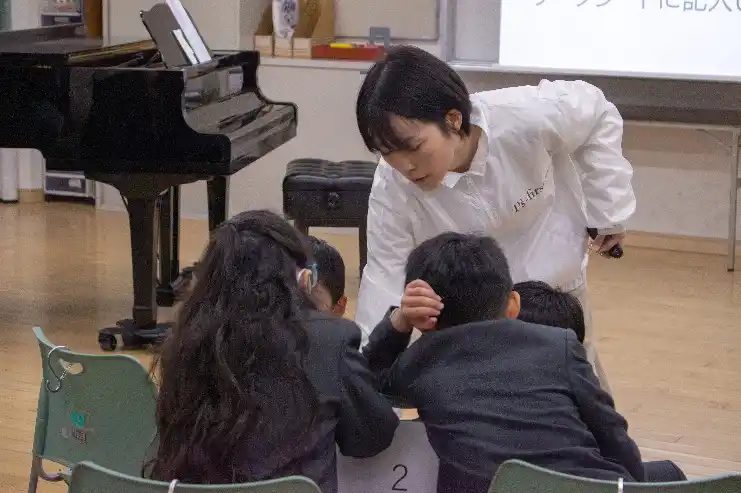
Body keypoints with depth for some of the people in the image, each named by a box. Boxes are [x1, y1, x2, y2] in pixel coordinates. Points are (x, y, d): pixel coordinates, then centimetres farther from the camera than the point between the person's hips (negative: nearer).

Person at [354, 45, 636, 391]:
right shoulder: (393, 187, -29)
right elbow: (385, 279, -23)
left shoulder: (528, 117, -34)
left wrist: (609, 207, -9)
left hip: (554, 288, 0)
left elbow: (597, 114, -13)